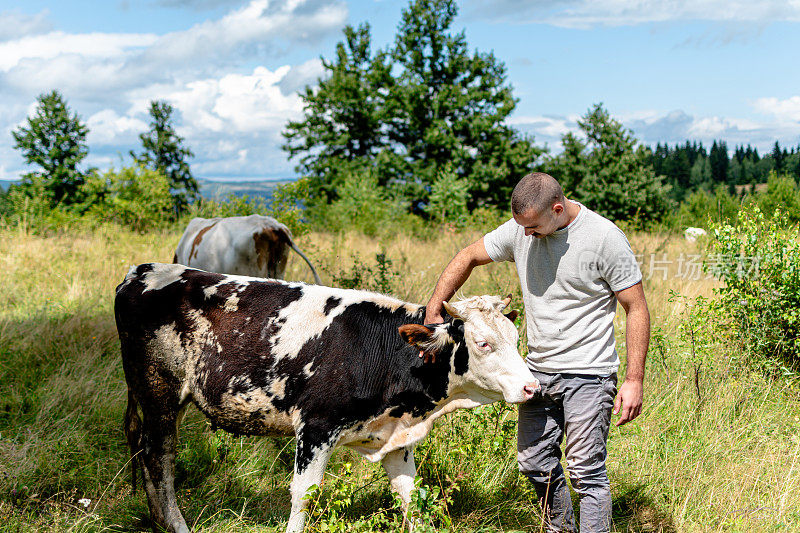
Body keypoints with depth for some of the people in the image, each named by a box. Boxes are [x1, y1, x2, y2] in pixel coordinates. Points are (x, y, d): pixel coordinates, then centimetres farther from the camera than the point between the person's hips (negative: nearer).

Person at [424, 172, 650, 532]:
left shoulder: (605, 238, -15)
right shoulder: (520, 231, 0)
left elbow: (637, 309, -11)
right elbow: (467, 258, 13)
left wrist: (635, 380, -15)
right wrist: (432, 313, 6)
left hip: (587, 374, -6)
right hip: (537, 371, 6)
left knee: (586, 471, -7)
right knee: (534, 463, 15)